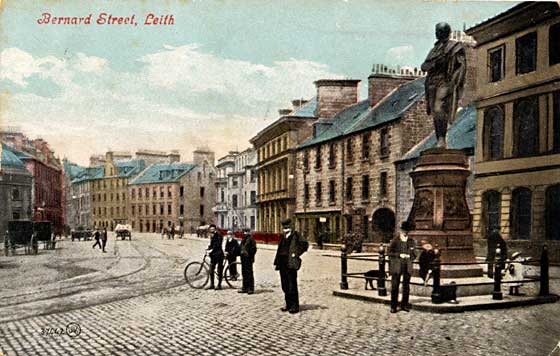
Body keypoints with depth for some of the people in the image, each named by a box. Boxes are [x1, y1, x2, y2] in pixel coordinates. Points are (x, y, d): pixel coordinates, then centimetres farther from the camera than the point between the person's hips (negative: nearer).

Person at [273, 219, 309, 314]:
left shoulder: (295, 235, -4)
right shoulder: (283, 237, 16)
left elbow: (305, 244, -13)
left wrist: (297, 254, -11)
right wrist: (277, 261, 13)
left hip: (291, 263, -7)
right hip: (282, 263, 7)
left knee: (292, 286, -5)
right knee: (285, 286, 11)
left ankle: (295, 307, 2)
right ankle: (288, 305, 21)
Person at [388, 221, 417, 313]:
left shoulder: (412, 242, 7)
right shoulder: (395, 241, -1)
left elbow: (414, 255, 10)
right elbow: (390, 253, -3)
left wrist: (408, 256, -11)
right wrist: (399, 255, -17)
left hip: (407, 267, 3)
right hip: (396, 267, -3)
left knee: (406, 286, 8)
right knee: (395, 286, -1)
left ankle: (404, 305, 20)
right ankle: (393, 306, 5)